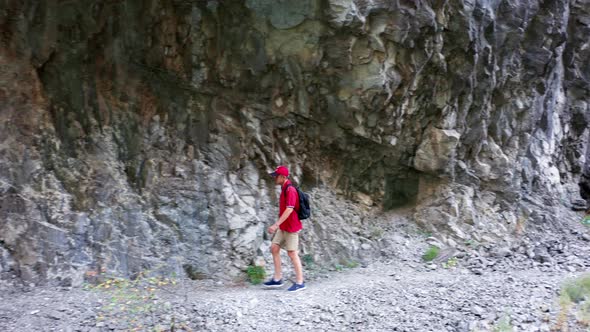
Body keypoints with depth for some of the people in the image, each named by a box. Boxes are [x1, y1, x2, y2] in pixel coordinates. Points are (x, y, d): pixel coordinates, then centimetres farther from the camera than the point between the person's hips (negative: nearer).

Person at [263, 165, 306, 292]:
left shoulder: (290, 190, -18)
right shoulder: (284, 189, 12)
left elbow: (289, 209, -27)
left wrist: (276, 224, -30)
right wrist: (278, 225, 22)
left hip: (291, 227, -10)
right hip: (283, 227, 10)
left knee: (292, 253, -3)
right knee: (274, 248, 8)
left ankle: (300, 282, 7)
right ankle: (277, 278, 14)